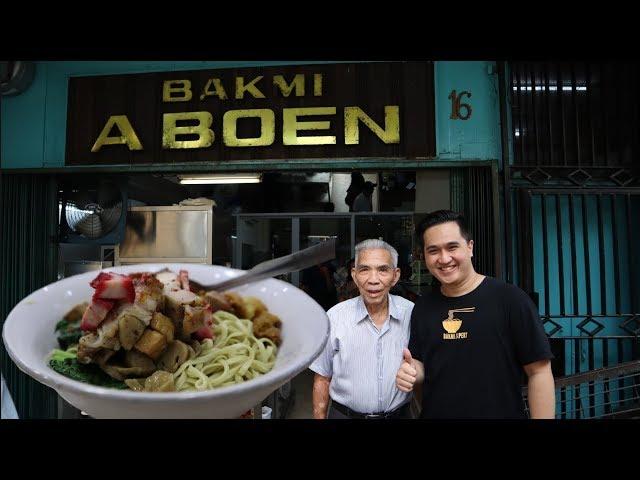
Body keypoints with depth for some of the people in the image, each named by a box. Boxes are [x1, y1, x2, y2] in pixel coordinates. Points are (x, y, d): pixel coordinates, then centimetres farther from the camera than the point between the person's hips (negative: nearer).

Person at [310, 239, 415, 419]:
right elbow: (322, 379, -5)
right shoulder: (334, 317, -13)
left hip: (399, 413, 1)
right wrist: (319, 417, -5)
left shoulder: (412, 314, -11)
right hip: (345, 413, -1)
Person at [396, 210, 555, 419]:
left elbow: (539, 372, -14)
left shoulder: (510, 299, -16)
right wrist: (412, 372, -12)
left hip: (500, 413, -4)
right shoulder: (422, 307, 0)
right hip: (434, 413, 4)